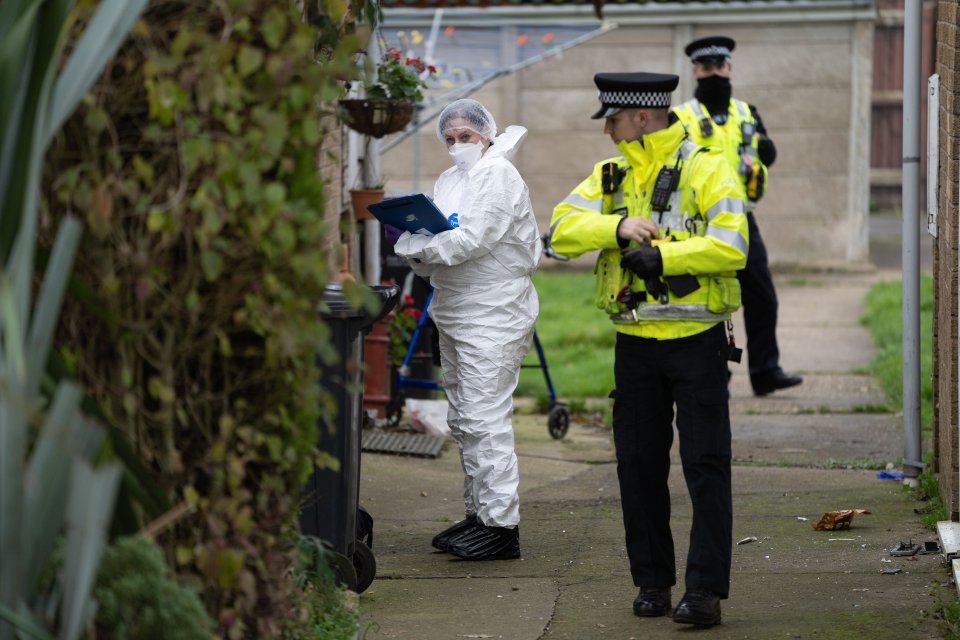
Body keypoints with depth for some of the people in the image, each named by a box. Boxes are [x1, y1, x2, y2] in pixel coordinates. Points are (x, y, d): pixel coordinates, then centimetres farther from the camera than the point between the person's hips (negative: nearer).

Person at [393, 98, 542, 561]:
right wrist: (414, 249, -7)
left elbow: (473, 240, -19)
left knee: (486, 419, -11)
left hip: (494, 315, -9)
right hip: (454, 315, 9)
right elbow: (433, 261, 15)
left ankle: (501, 525, -10)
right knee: (463, 420, 12)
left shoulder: (498, 173, -8)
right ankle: (477, 514, 20)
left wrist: (413, 244, -12)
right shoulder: (447, 182, 17)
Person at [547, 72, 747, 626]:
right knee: (639, 466, 8)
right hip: (635, 345, 5)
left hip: (697, 341, -5)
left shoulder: (707, 170, -6)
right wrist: (619, 228, -18)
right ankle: (653, 581, 18)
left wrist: (662, 254, -20)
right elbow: (563, 229, -3)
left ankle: (706, 589, -4)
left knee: (706, 466, -5)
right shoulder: (611, 176, 10)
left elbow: (731, 246, -18)